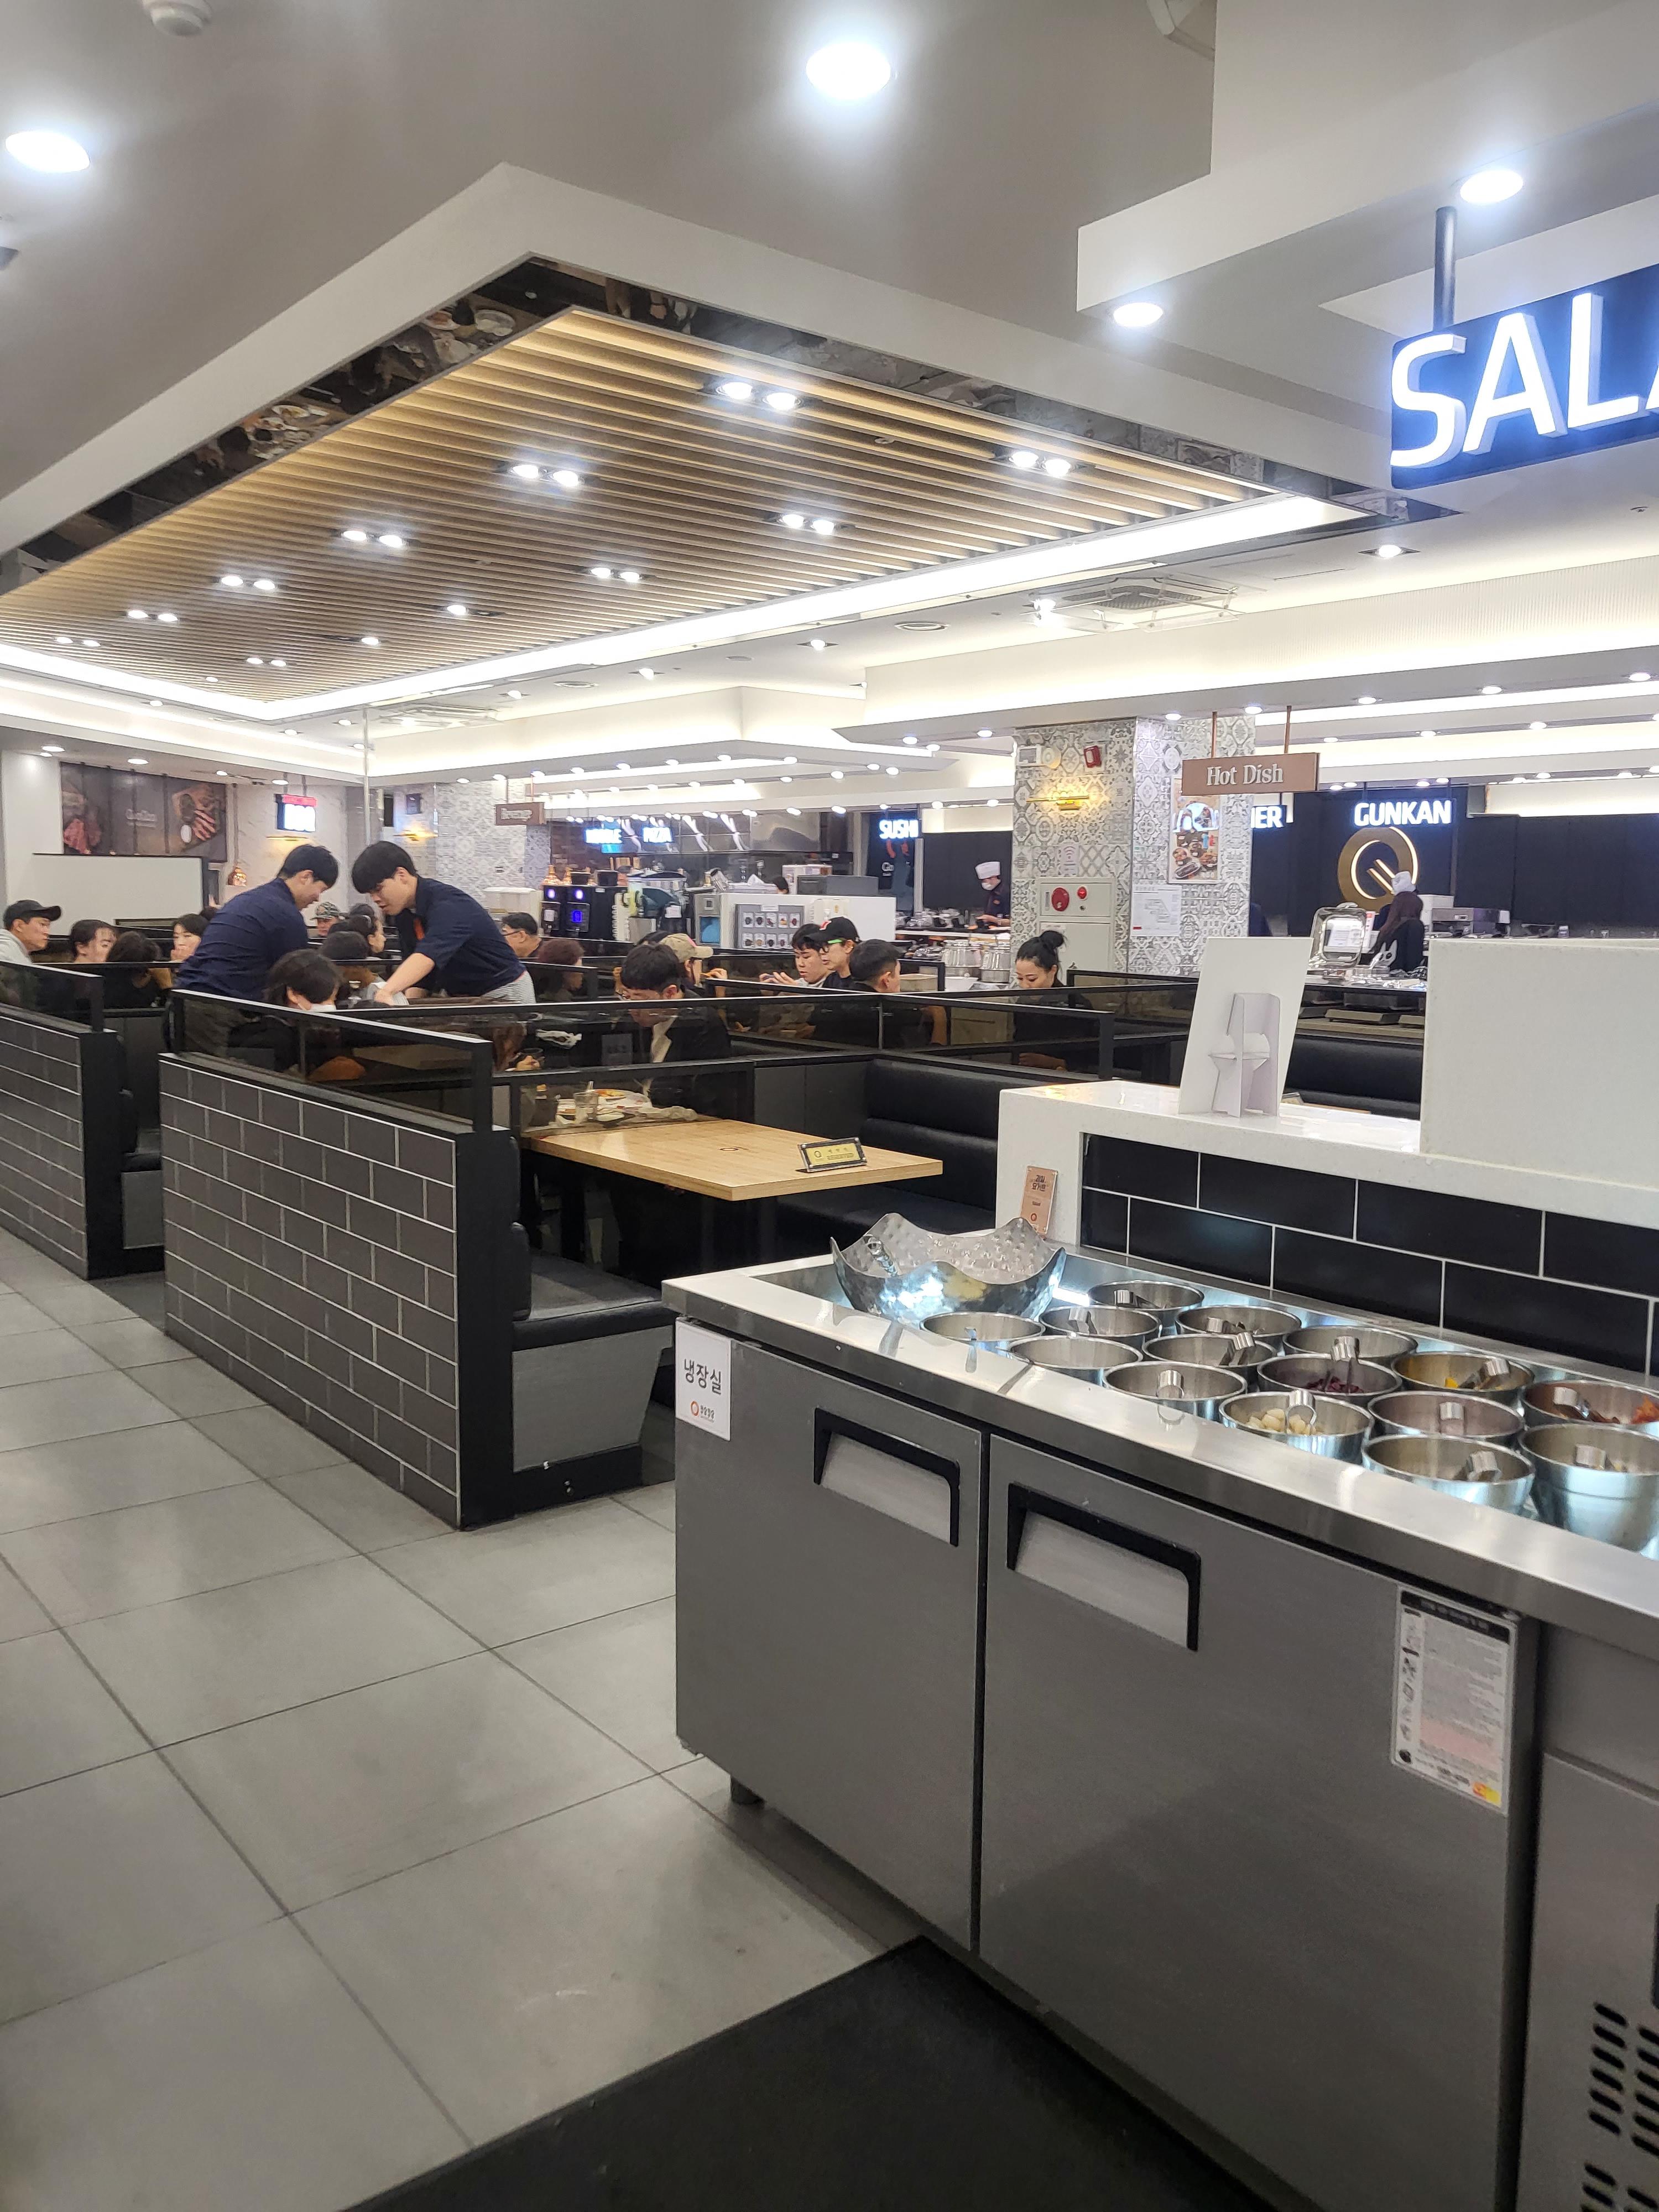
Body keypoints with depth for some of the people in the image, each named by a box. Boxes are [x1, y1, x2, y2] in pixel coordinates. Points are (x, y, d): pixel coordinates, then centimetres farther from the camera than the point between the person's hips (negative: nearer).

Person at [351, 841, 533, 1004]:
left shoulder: (449, 906, -28)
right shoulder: (402, 914, -1)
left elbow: (428, 955, -45)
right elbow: (416, 971, 2)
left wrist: (387, 991, -59)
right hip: (455, 995, 8)